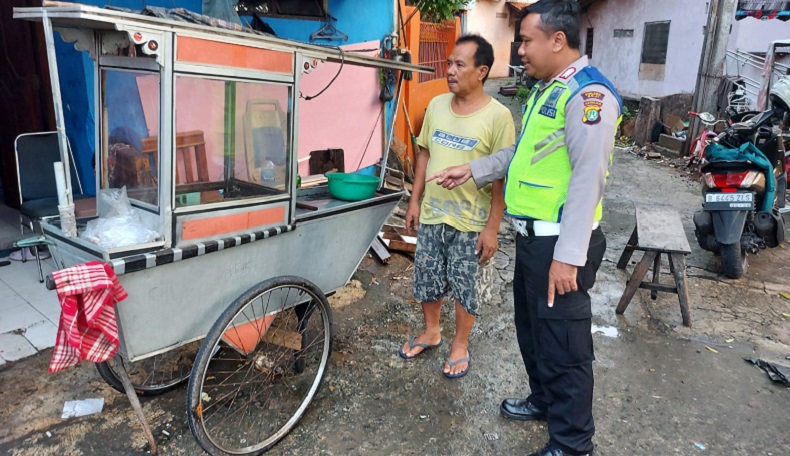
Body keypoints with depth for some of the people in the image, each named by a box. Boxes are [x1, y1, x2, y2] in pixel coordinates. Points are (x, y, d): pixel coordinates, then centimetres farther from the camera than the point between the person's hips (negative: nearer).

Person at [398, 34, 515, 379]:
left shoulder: (497, 116, -14)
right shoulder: (436, 105, 2)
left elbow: (501, 176, -13)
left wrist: (492, 227, -14)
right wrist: (415, 201, 8)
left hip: (471, 222, -5)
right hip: (431, 214, 5)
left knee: (466, 287, 11)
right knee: (426, 279, 17)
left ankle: (460, 344, 33)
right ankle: (431, 332, 40)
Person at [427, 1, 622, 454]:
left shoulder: (588, 93, -16)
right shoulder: (546, 89, 14)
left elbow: (588, 179, -22)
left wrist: (568, 256, -24)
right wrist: (473, 170, 17)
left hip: (560, 243, -10)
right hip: (533, 235, 10)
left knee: (563, 343, 3)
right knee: (531, 328, 23)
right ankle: (545, 399, 45)